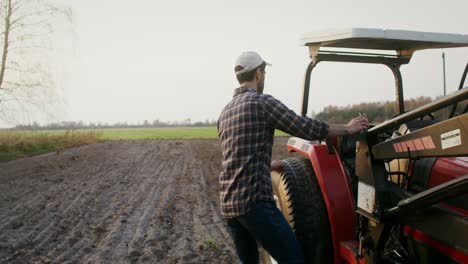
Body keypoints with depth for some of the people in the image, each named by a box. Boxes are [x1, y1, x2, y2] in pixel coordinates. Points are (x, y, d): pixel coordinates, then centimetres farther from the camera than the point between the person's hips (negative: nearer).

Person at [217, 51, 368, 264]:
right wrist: (348, 129, 6)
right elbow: (308, 128, -8)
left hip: (228, 204, 9)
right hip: (254, 201, -9)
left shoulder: (225, 113, 17)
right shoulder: (262, 102, -8)